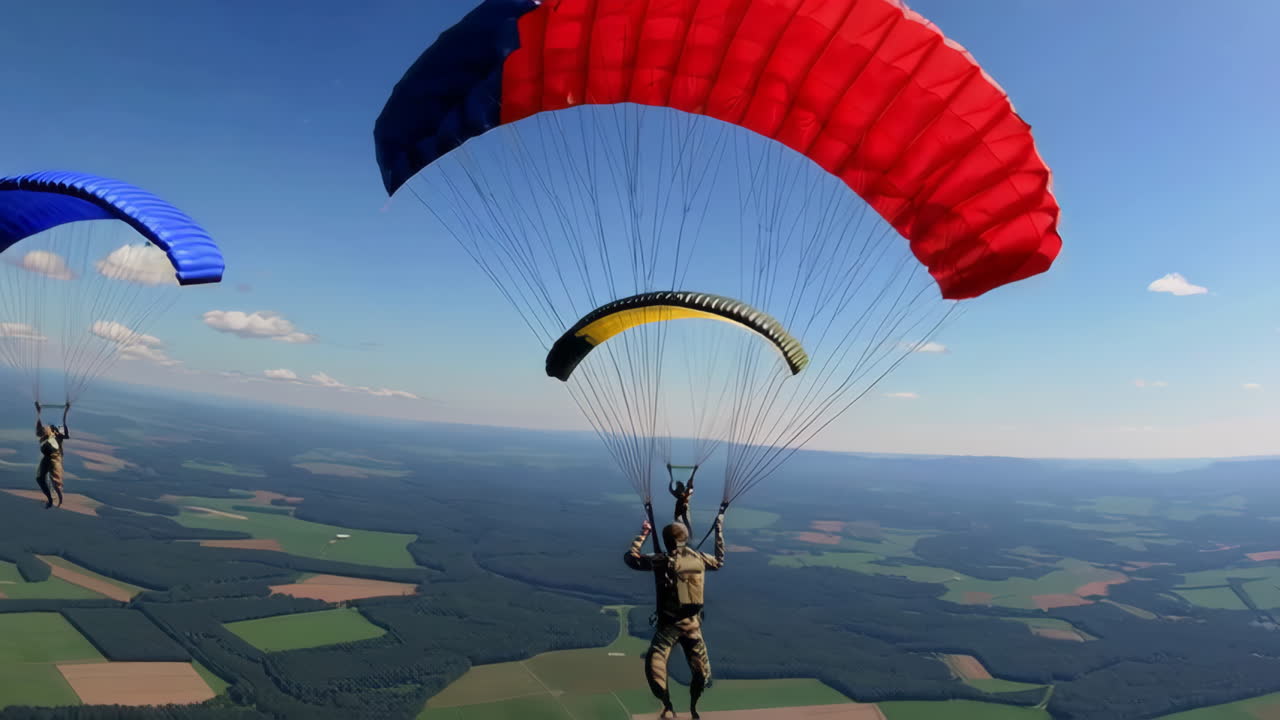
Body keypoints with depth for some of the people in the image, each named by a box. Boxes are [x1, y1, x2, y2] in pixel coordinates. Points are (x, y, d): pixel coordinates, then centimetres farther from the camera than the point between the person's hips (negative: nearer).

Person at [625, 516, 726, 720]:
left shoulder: (661, 561, -11)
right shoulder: (699, 559, -1)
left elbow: (630, 557, 0)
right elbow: (720, 562, 20)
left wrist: (642, 535, 9)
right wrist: (719, 531, 24)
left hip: (669, 625, -4)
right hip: (693, 624, 4)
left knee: (654, 665, 5)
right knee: (701, 670, 15)